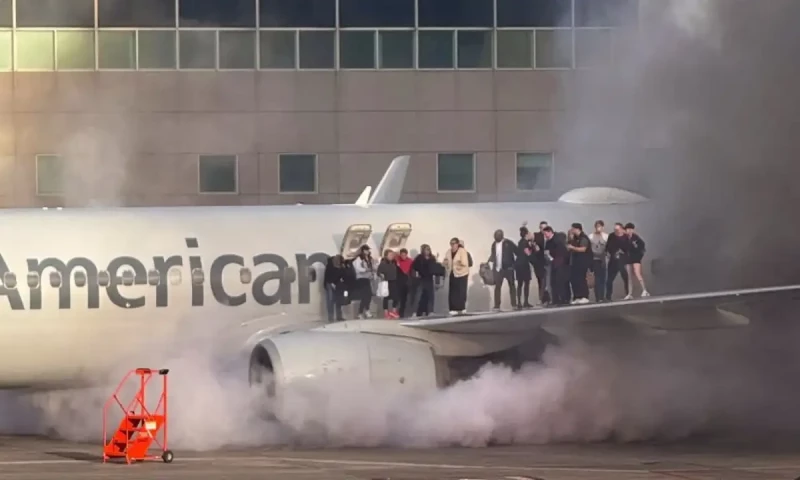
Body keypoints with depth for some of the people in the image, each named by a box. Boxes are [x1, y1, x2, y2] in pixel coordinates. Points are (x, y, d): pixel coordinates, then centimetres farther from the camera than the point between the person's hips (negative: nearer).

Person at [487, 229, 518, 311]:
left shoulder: (508, 243, -8)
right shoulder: (494, 244, 8)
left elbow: (517, 252, -8)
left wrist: (515, 263, -9)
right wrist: (489, 261, 3)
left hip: (508, 268, -4)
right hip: (498, 269, 4)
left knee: (511, 286, 6)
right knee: (497, 287, -1)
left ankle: (514, 304, 11)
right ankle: (497, 306, 0)